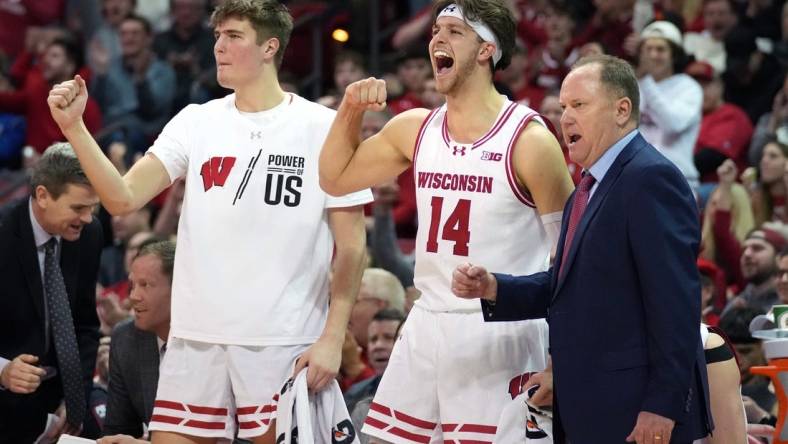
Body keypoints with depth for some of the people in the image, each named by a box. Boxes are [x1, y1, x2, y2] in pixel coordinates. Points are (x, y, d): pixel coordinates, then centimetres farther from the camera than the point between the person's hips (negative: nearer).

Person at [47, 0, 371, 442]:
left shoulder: (324, 128, -3)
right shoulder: (196, 122, 8)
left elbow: (351, 245, -2)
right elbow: (123, 198, 0)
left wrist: (333, 338, -9)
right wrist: (74, 126, -12)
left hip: (283, 341, -4)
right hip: (196, 338, 4)